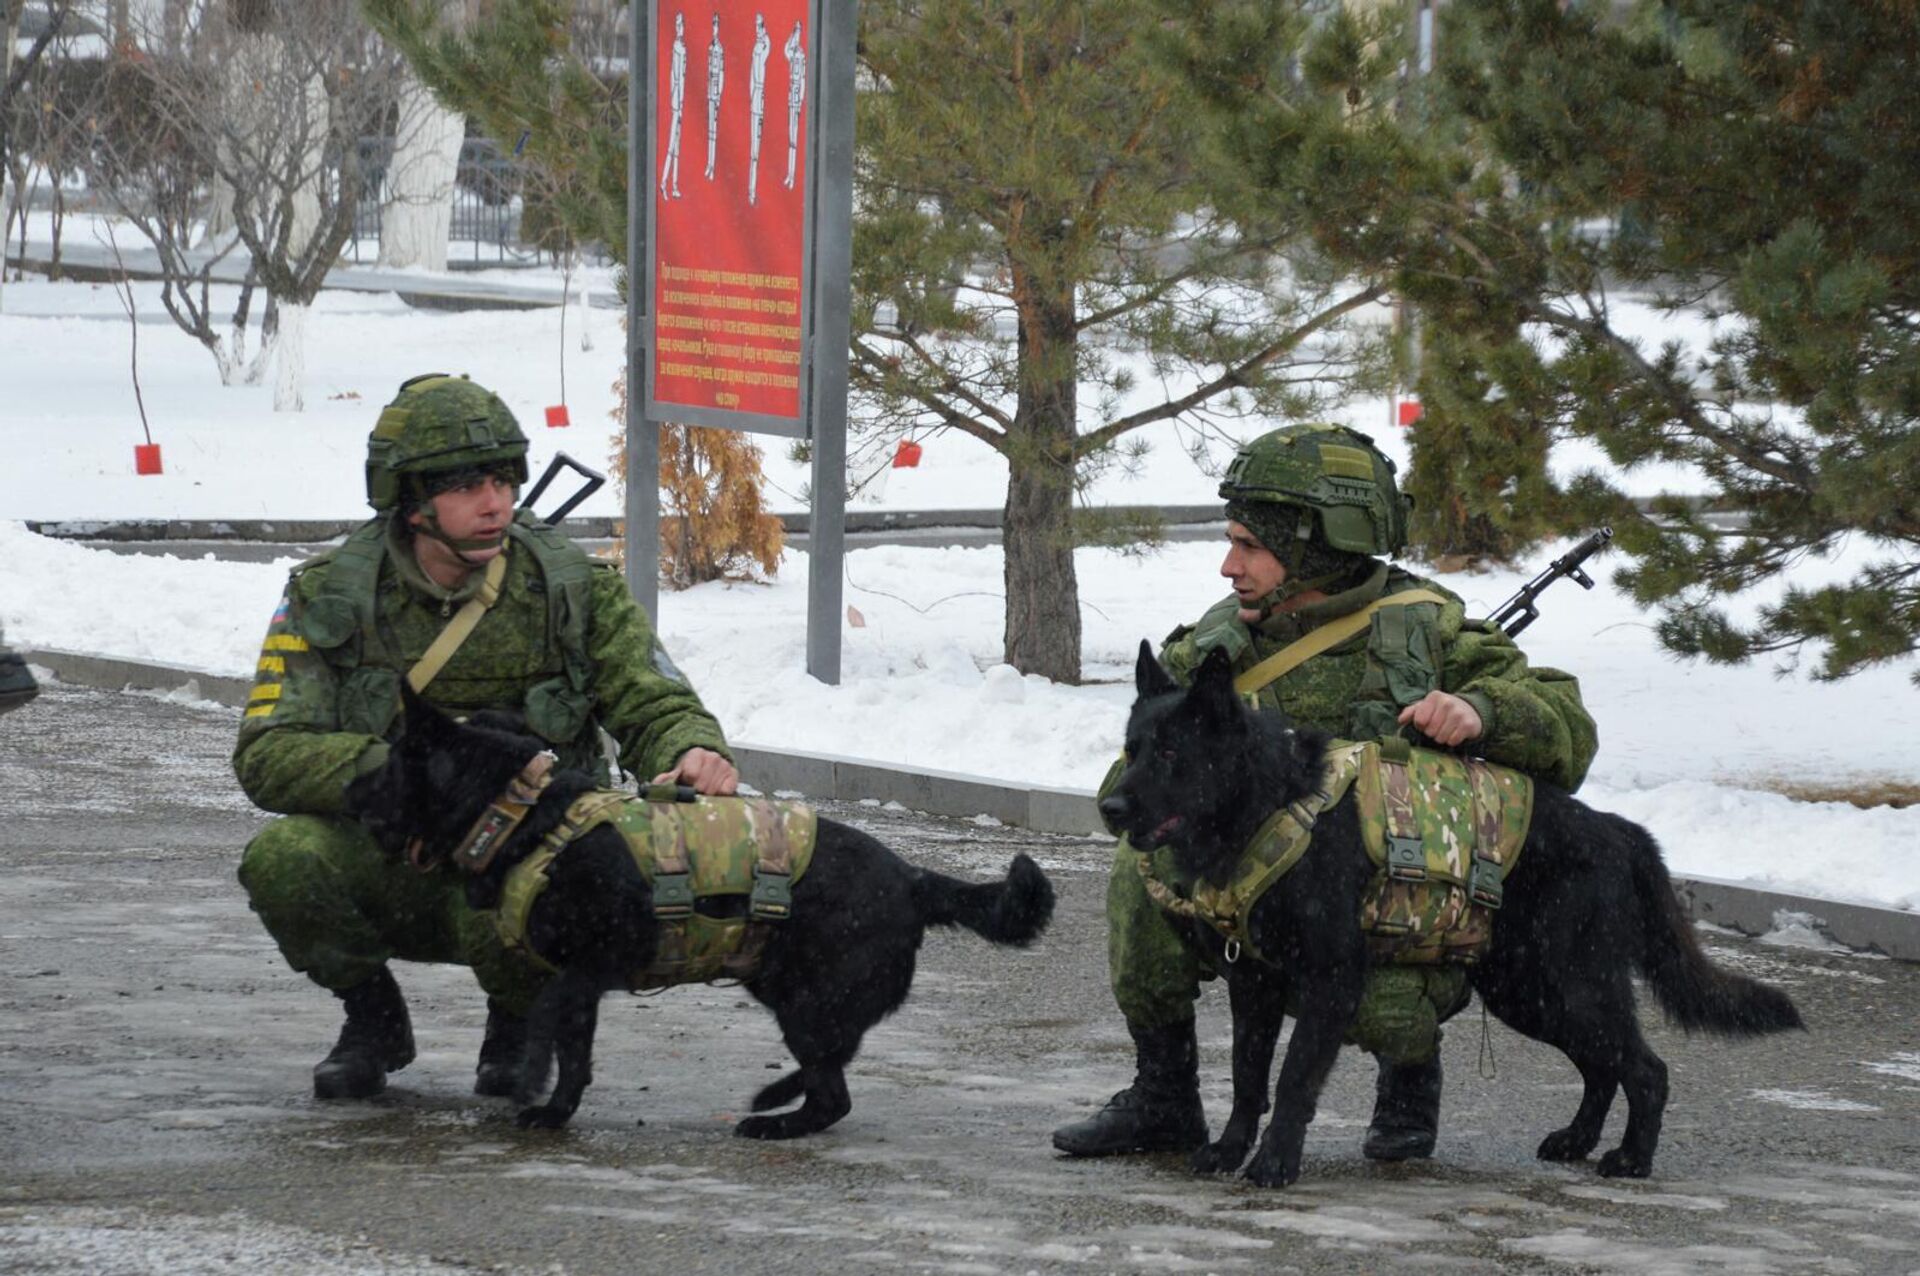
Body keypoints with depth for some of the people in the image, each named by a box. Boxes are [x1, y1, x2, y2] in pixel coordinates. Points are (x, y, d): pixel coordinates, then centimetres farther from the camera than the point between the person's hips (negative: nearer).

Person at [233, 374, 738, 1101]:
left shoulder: (573, 589, -5)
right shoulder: (329, 597, -7)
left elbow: (654, 706, -4)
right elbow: (267, 755, -15)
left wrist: (695, 753, -31)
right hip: (389, 870, 1)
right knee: (283, 858, -31)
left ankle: (522, 1018, 3)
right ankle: (372, 1019, 1)